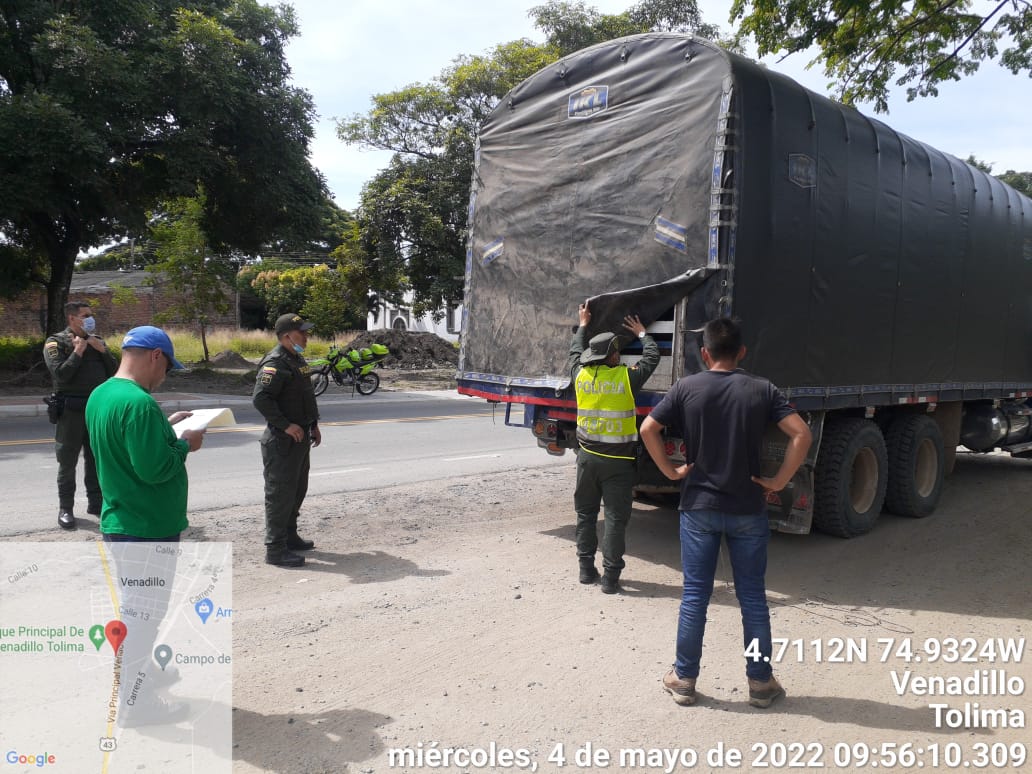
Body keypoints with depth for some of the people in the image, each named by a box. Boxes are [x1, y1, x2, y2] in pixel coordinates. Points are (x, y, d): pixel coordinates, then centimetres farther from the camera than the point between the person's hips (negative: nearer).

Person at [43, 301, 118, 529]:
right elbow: (60, 375, -18)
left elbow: (113, 371, 7)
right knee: (68, 461, 2)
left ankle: (95, 503, 22)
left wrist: (102, 351, -6)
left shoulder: (97, 341, 11)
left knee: (96, 459, 12)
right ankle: (65, 508, 11)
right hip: (71, 409, -5)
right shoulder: (56, 343, -5)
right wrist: (77, 352, -14)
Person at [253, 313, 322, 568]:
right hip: (282, 441, -10)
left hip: (300, 438, 10)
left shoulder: (297, 360, 14)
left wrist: (314, 424, 19)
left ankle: (289, 536, 32)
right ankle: (275, 549, 1)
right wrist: (286, 425, -23)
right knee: (280, 493, -5)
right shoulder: (275, 363, -17)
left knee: (298, 489, 18)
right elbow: (260, 398, -26)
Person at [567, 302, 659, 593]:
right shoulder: (626, 377, -11)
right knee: (615, 517, 3)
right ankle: (610, 576, 5)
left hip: (587, 456, 4)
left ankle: (586, 568, 23)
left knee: (585, 513, 16)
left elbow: (575, 352, 21)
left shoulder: (581, 374, -2)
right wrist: (641, 333, 25)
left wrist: (583, 324, 34)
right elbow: (652, 356, 7)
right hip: (618, 460, -4)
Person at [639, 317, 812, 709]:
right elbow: (801, 434, -11)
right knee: (753, 597, 12)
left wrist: (670, 470, 0)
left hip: (698, 507, 0)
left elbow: (647, 430, -9)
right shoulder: (762, 389, -2)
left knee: (694, 596, 9)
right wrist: (779, 481, -3)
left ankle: (684, 679, 18)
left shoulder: (686, 388, -3)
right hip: (748, 510, 0)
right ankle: (760, 682, 22)